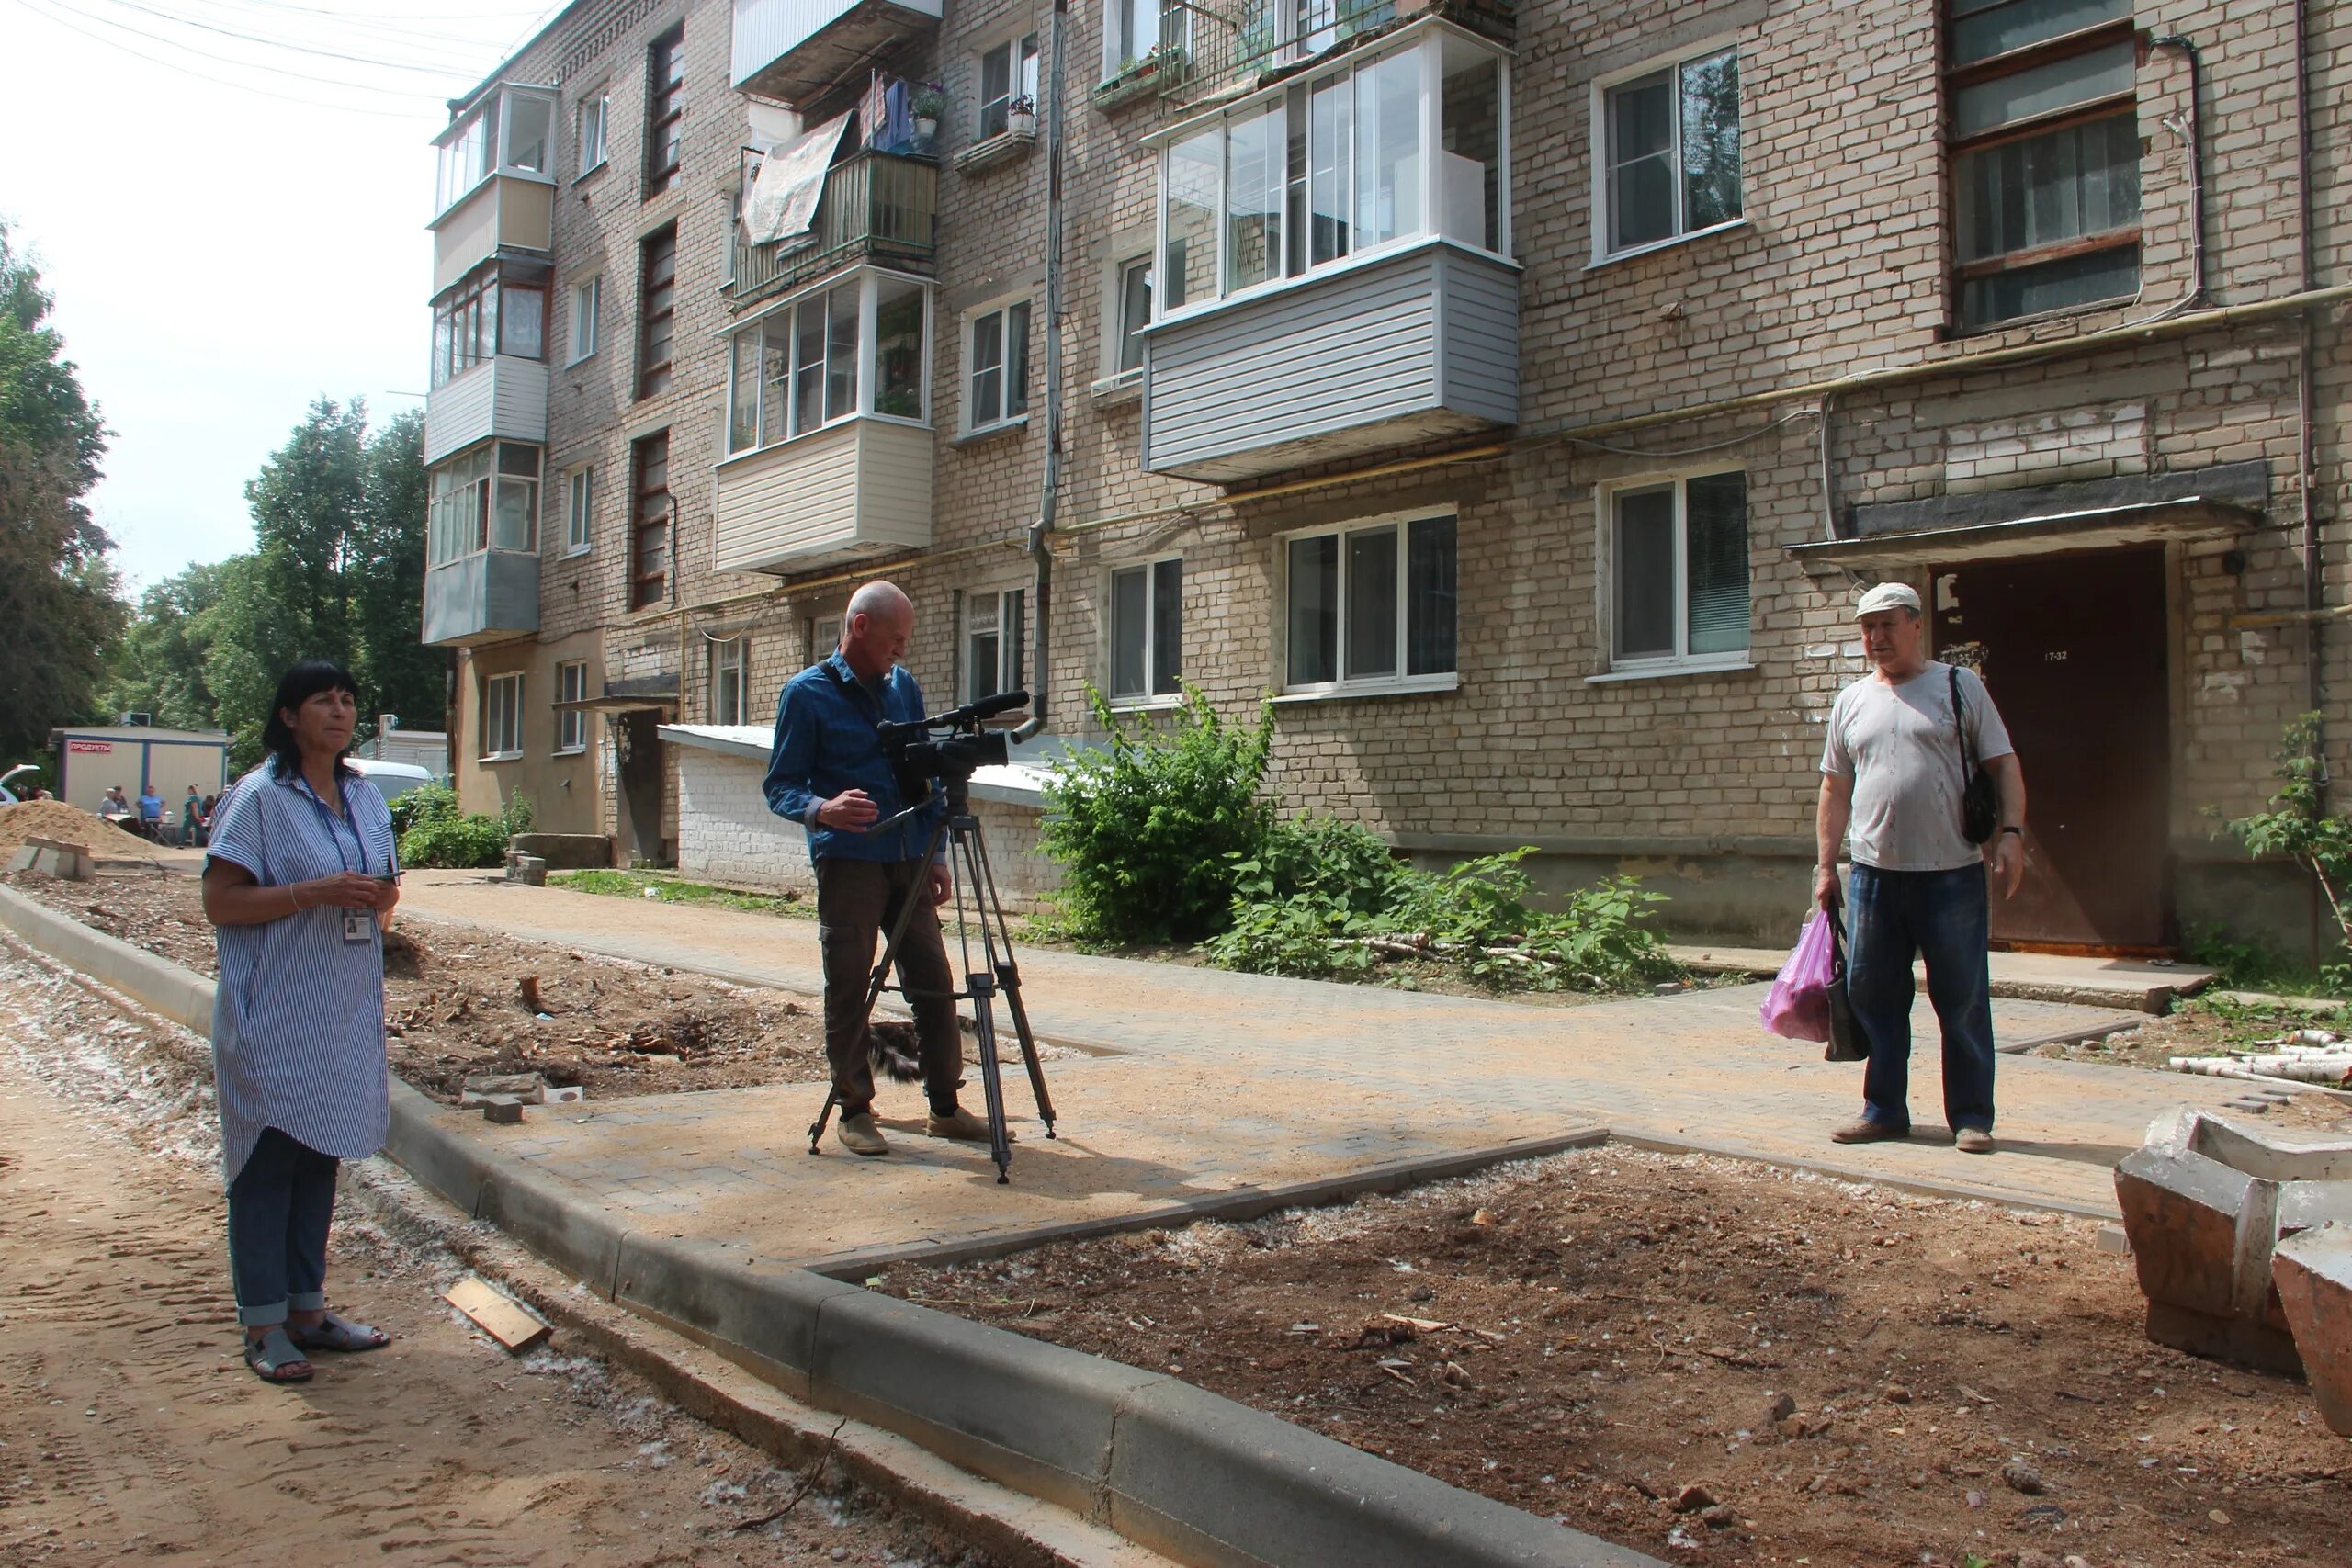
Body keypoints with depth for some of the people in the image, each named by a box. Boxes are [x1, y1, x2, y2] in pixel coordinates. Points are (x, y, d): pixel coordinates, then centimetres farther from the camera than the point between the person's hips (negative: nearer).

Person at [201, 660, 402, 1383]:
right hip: (274, 1016, -6)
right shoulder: (258, 797, -9)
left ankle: (306, 1307, 23)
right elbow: (220, 903, -13)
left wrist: (381, 894, -4)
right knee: (268, 1160, 0)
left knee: (321, 1154, 12)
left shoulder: (365, 797, 11)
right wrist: (315, 893, -22)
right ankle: (263, 1325, 10)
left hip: (345, 1012, 6)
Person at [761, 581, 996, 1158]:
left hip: (908, 860, 5)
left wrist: (935, 855, 12)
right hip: (848, 863, -5)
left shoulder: (904, 687, 13)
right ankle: (855, 1111, 13)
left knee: (934, 984, 6)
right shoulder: (807, 693, -3)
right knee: (848, 991, 0)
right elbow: (780, 787, -5)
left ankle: (945, 1106, 15)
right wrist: (822, 809, -26)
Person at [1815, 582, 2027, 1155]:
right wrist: (1825, 865, 12)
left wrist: (2011, 832, -12)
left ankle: (1971, 1116, 13)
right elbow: (1836, 789, 16)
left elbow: (2004, 765, 1)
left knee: (1963, 1001, 3)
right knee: (1873, 996, 7)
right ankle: (1884, 1110, 19)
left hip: (1952, 873, -3)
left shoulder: (1960, 686, 3)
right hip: (1874, 873, 4)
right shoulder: (1851, 702, 13)